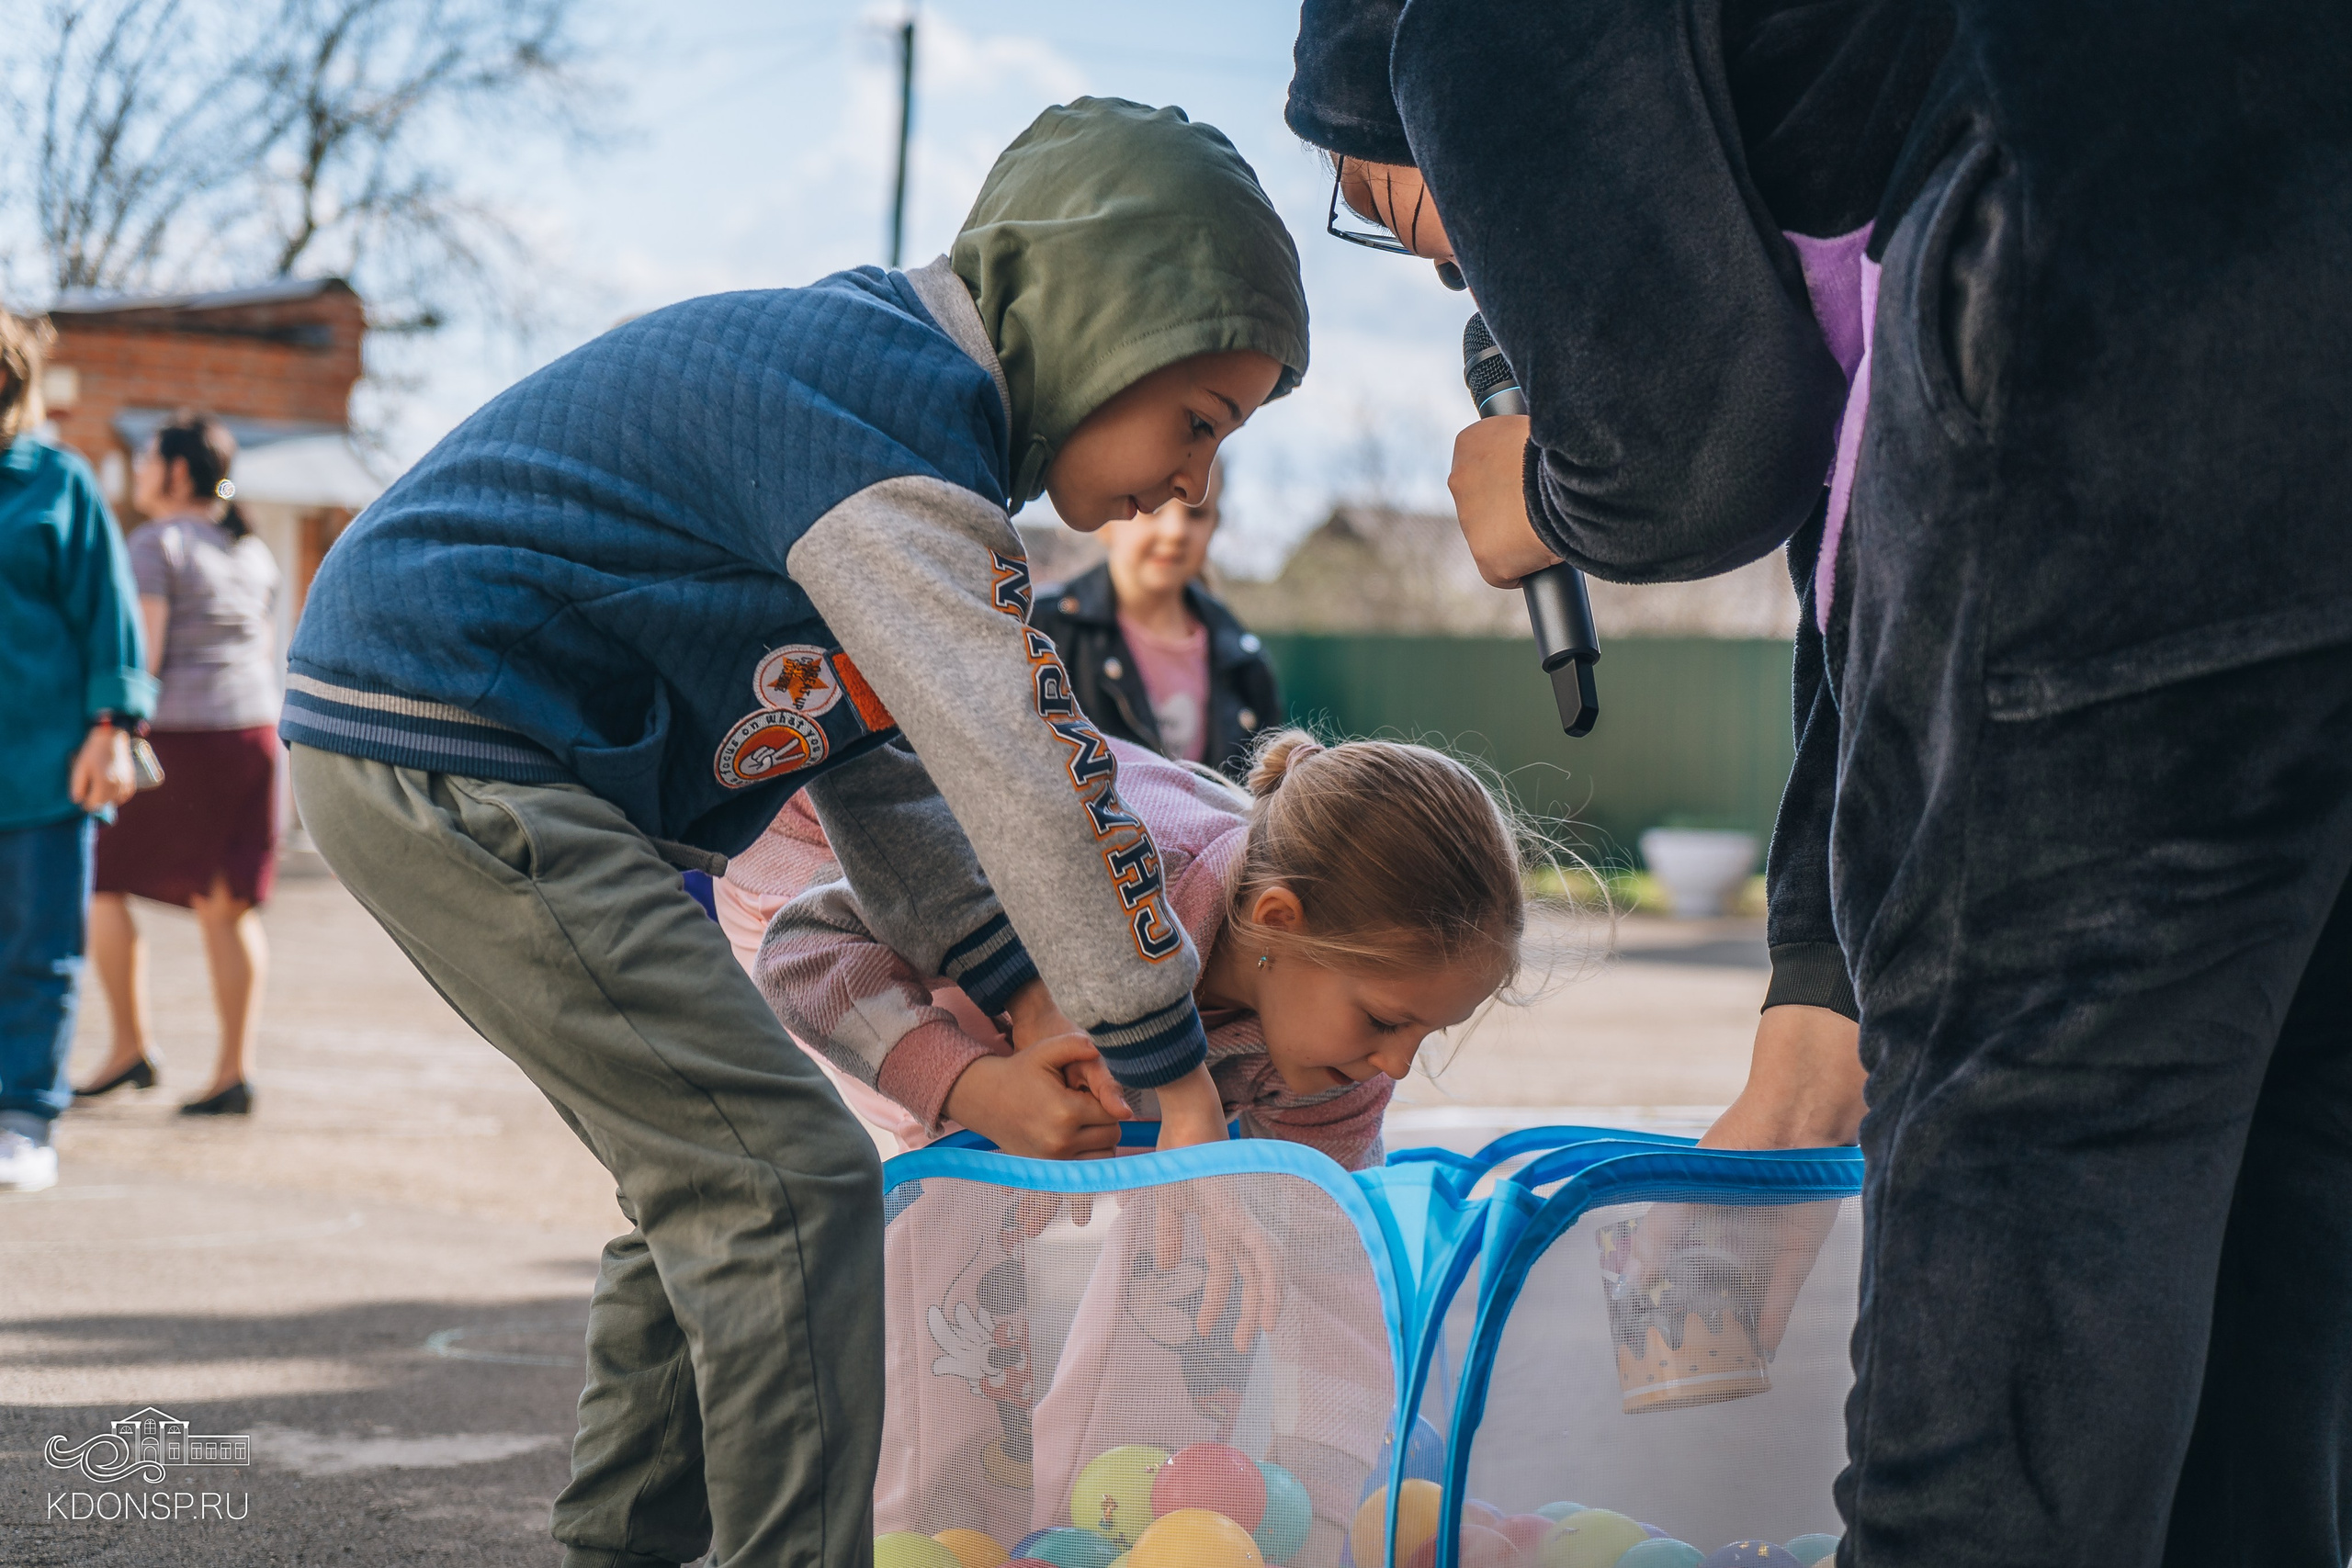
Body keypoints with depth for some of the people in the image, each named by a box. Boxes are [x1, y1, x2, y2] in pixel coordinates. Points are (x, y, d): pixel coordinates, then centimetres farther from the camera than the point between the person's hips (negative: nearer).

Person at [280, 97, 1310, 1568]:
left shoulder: (893, 384, 13)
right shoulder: (896, 410, -20)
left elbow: (885, 760, 16)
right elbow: (1026, 760, -23)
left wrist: (1026, 999, 8)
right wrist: (1170, 1062, -16)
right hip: (447, 747, -11)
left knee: (712, 1184, 16)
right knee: (788, 1181, -13)